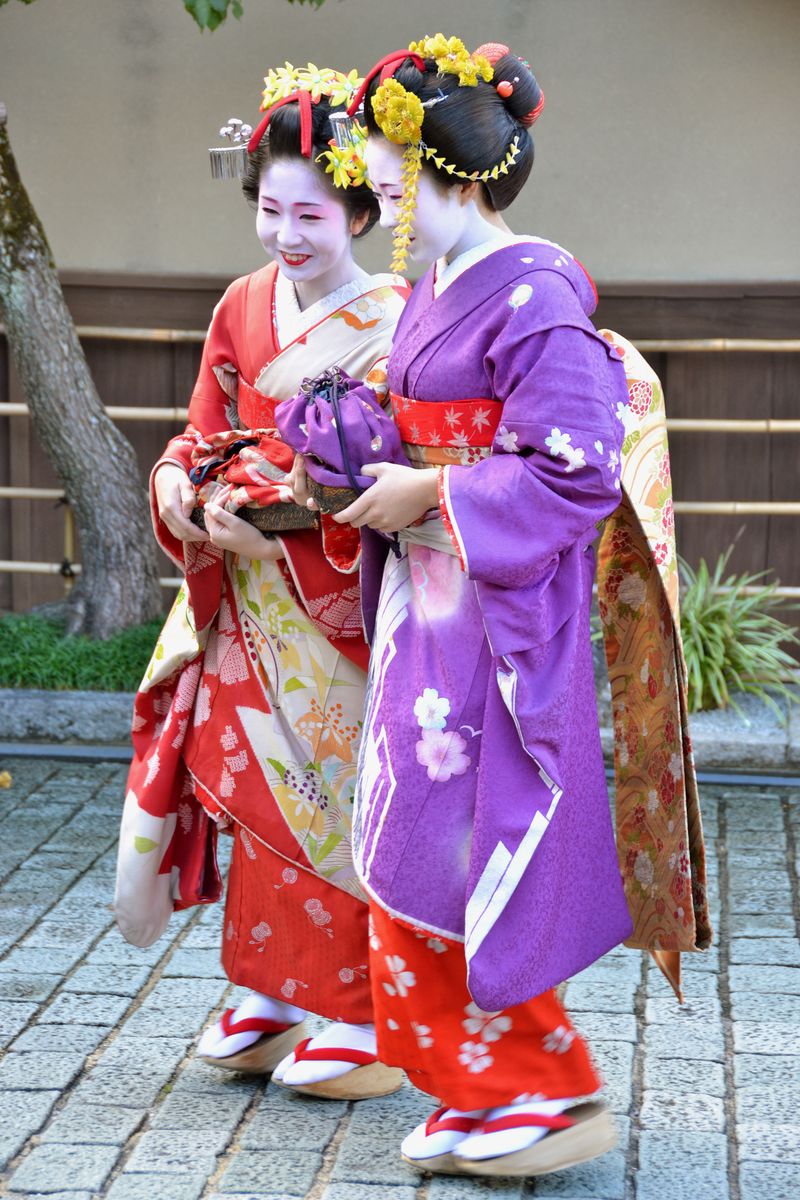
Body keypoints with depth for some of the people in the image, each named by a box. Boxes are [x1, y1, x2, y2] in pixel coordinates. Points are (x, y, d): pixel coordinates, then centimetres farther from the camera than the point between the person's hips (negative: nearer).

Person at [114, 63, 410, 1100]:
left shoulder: (398, 321, -10)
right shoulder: (244, 308, 9)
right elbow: (202, 438, 13)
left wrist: (284, 508, -26)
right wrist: (183, 491, -10)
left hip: (345, 600, -6)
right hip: (250, 598, 6)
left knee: (343, 790, -2)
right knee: (256, 779, 10)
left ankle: (368, 1022, 9)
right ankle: (270, 993, 23)